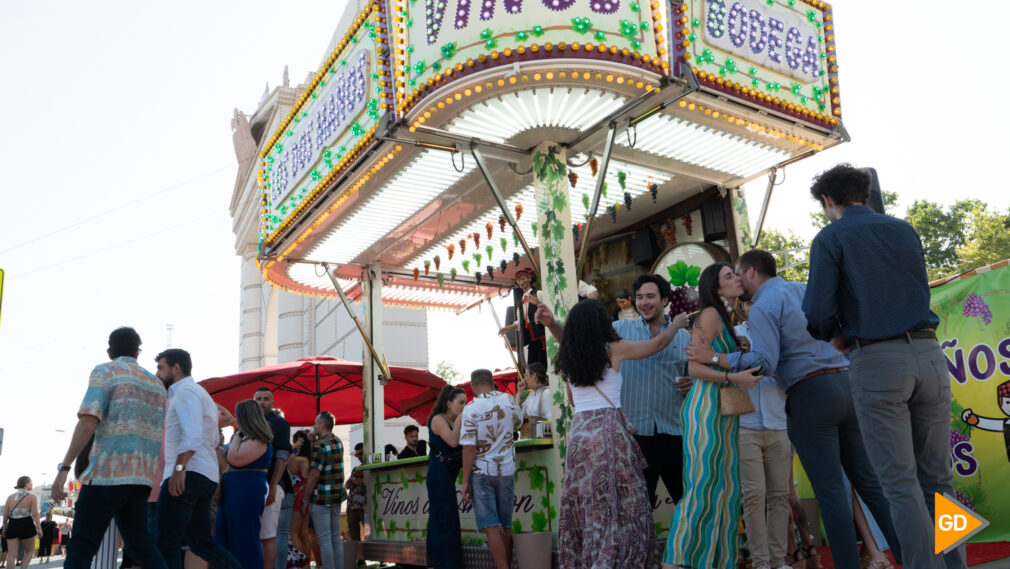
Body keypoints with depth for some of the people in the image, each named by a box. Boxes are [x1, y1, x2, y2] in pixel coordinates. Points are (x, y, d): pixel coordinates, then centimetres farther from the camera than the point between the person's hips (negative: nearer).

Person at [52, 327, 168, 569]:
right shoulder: (156, 383, 18)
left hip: (107, 474, -6)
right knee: (141, 544, 10)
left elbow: (88, 423, -14)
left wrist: (64, 467, -14)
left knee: (81, 548, -2)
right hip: (141, 477, 6)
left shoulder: (105, 372, -1)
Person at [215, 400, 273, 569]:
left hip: (246, 493, -10)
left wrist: (237, 436, -9)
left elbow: (235, 458, -23)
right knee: (223, 542, 11)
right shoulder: (248, 438, 19)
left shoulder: (258, 440, -12)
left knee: (244, 541, -7)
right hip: (232, 494, 10)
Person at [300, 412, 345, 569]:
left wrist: (305, 500, -11)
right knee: (336, 537, 13)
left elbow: (314, 475, -17)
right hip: (337, 497, 8)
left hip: (321, 498, -8)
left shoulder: (319, 446, -15)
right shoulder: (338, 442, 10)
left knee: (324, 540, -4)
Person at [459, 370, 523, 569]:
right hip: (506, 470, 4)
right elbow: (518, 422, 20)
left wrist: (465, 481, -10)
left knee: (491, 526, -3)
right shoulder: (508, 401, 0)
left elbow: (469, 448, -15)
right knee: (505, 525, 13)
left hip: (481, 472, -4)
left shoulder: (470, 409, -12)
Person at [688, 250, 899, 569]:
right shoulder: (804, 289, 17)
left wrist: (715, 358, -8)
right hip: (843, 382, 7)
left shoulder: (762, 307, -6)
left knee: (830, 491, -2)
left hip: (810, 394, -7)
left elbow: (765, 362, -16)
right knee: (869, 481, 11)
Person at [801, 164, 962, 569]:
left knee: (901, 484, -2)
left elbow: (818, 313, -9)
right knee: (937, 479, 10)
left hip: (876, 362, -5)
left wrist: (836, 339, 11)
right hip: (927, 353, 5)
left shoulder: (830, 239, -1)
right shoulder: (905, 230, 16)